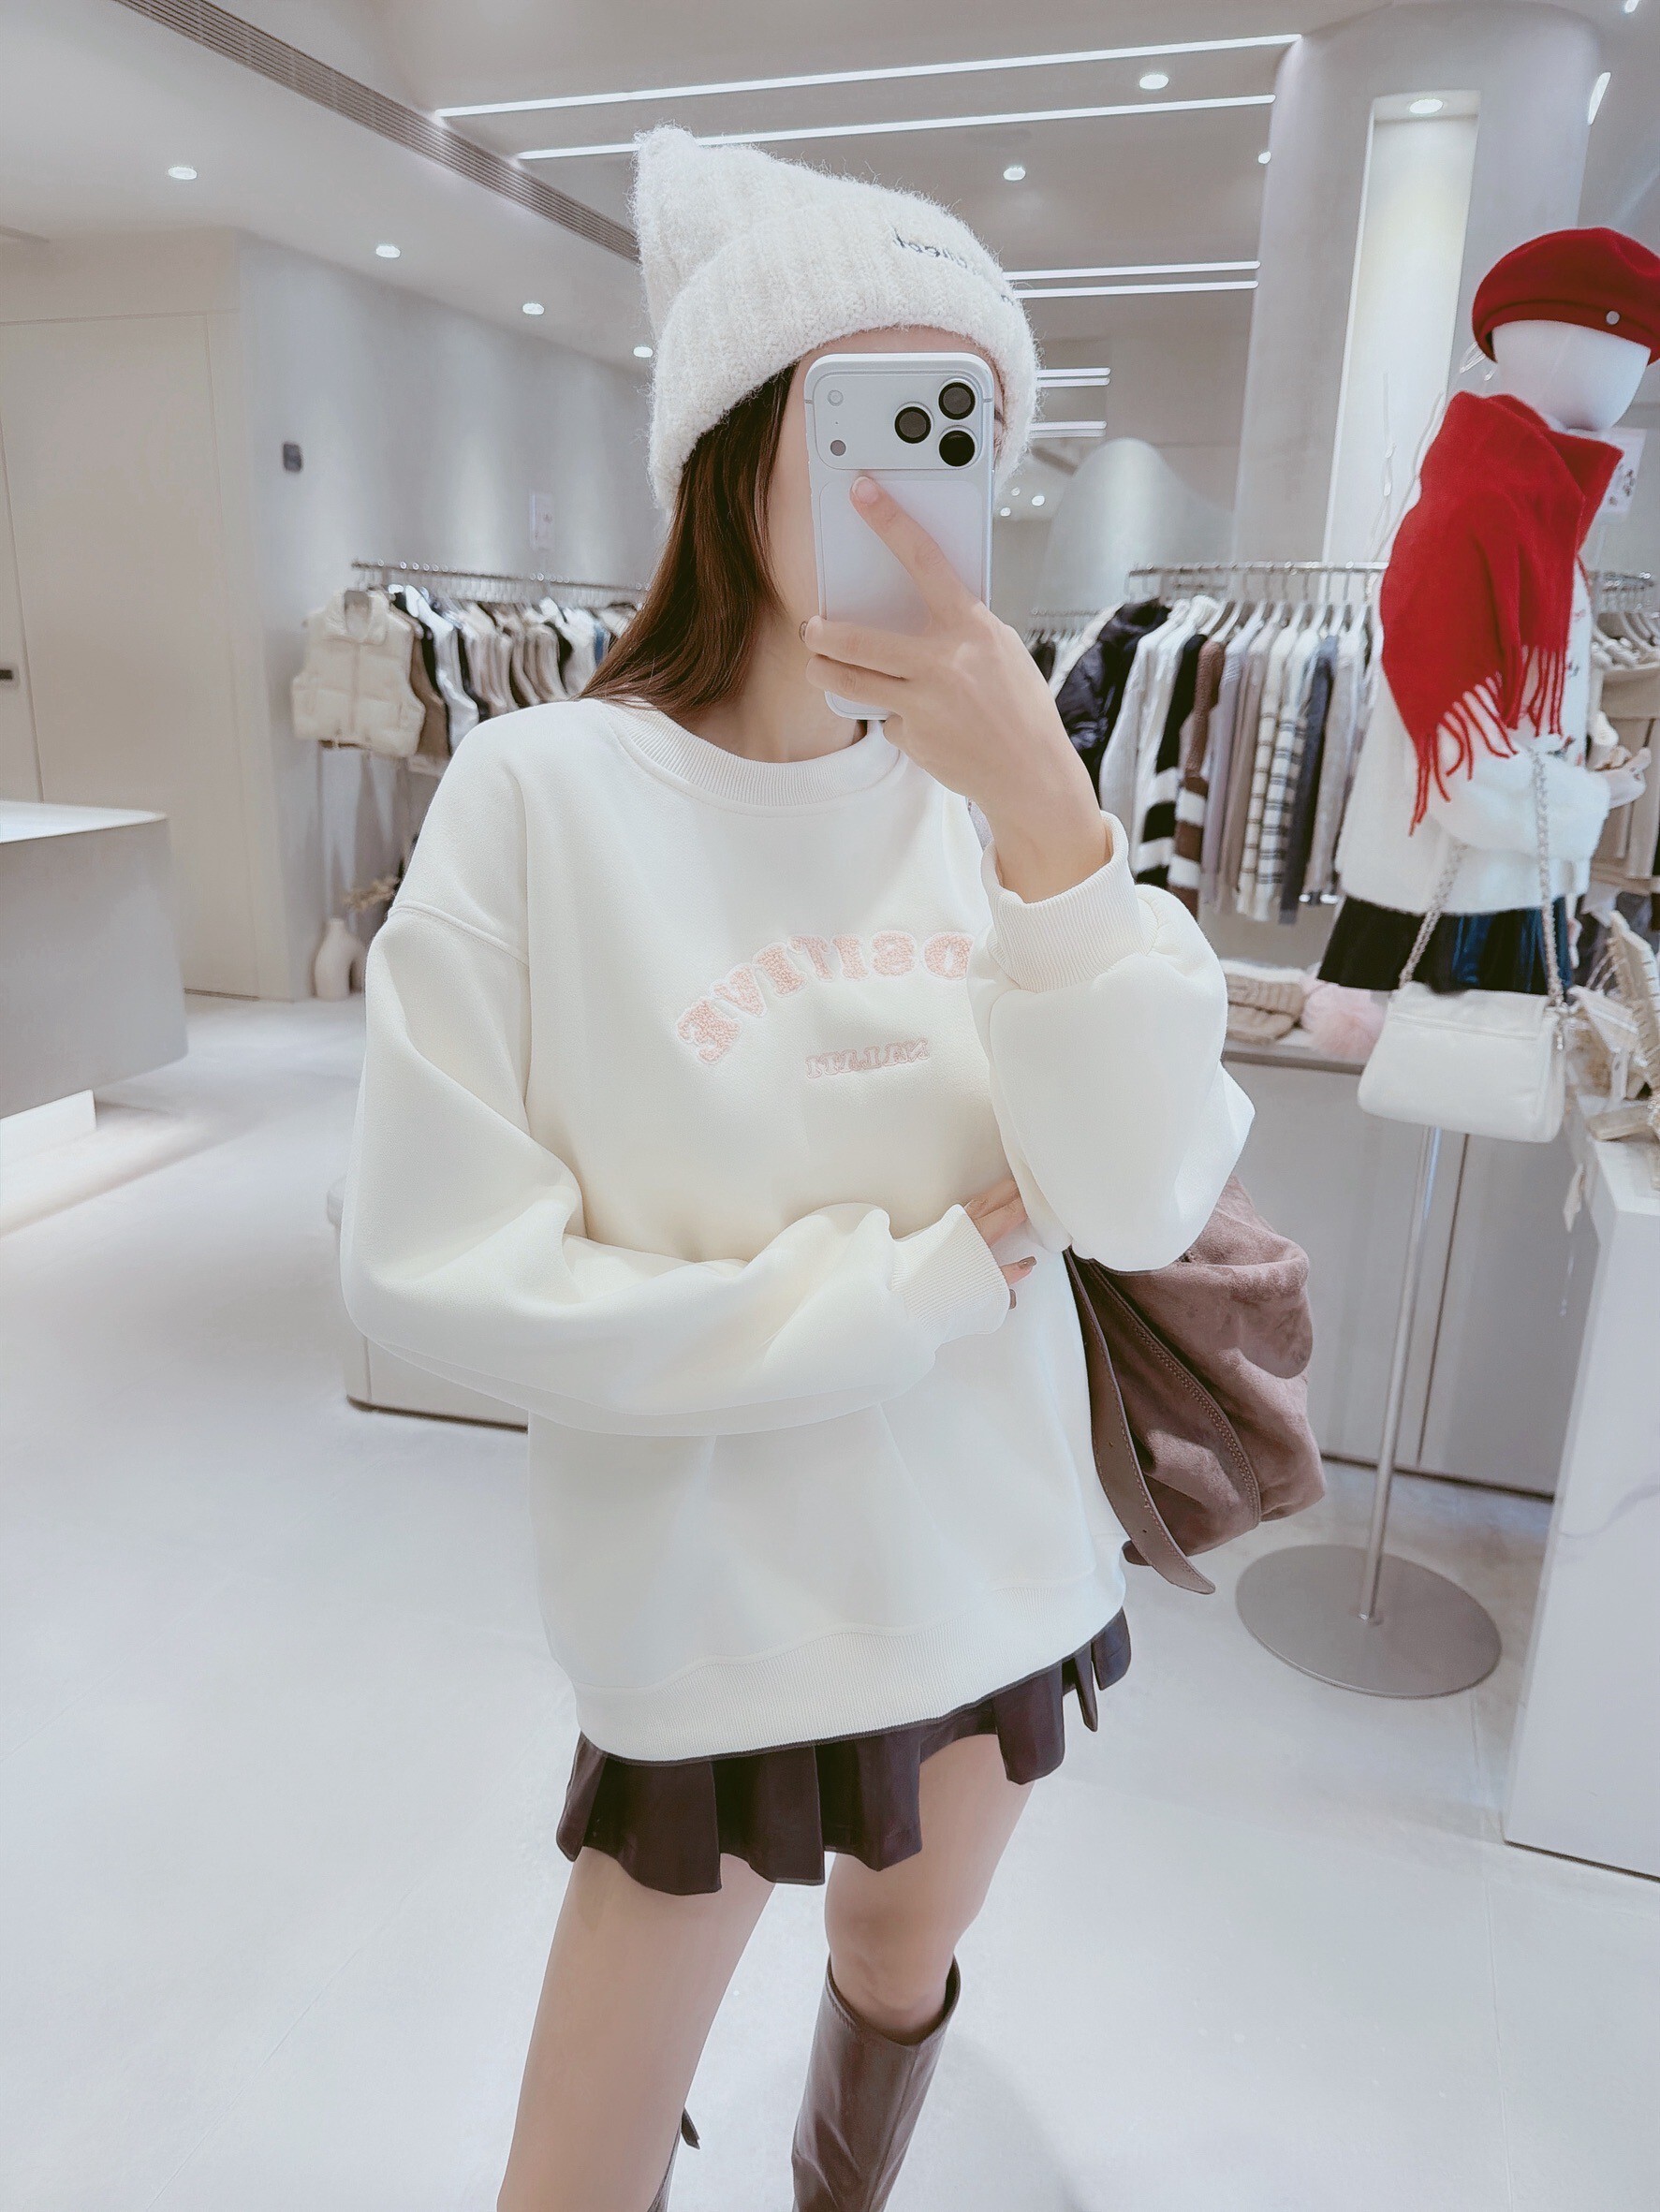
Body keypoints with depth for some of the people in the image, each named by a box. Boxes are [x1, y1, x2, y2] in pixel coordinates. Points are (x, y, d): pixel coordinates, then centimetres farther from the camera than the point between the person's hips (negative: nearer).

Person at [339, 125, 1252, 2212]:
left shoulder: (990, 794, -7)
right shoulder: (549, 796, -18)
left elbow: (1143, 1200, -14)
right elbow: (432, 1269, -20)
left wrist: (1045, 816, -28)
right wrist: (925, 1278, -19)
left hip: (998, 1559, 4)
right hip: (713, 1606, -4)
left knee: (902, 1963, 29)